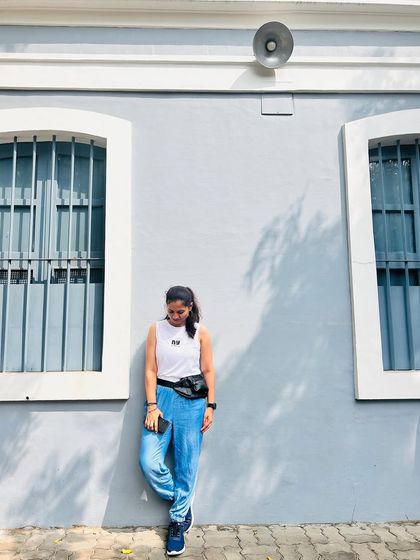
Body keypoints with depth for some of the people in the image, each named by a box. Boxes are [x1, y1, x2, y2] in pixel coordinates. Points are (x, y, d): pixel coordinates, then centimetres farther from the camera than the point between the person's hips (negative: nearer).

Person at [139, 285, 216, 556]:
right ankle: (180, 500, 19)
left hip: (192, 401, -1)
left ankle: (177, 522, 20)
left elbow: (208, 371, 4)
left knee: (187, 464, 2)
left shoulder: (200, 332, 3)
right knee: (149, 462, -7)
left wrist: (210, 406, -2)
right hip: (162, 395, 1)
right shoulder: (156, 329, 4)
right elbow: (150, 369, 1)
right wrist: (152, 406, -6)